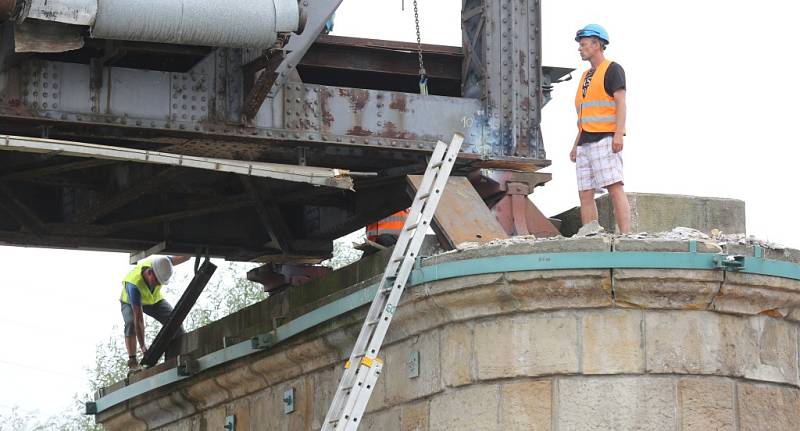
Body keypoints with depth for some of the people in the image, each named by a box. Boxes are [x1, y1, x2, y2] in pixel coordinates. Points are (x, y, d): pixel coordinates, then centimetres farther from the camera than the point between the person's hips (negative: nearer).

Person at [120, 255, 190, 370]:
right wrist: (143, 346, -45)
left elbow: (183, 257, -33)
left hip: (154, 299, 4)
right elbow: (138, 318, -44)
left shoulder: (158, 264, -33)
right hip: (131, 302, -4)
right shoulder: (134, 285, -45)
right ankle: (132, 361, -34)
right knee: (131, 324, -31)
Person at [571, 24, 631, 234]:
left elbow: (621, 104, -10)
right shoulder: (586, 76, 24)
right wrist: (576, 145, 21)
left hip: (605, 139, -9)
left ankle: (625, 236, -23)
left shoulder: (612, 69, 0)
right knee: (585, 194, 3)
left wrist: (618, 135, -21)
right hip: (586, 142, 9)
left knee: (615, 188, -17)